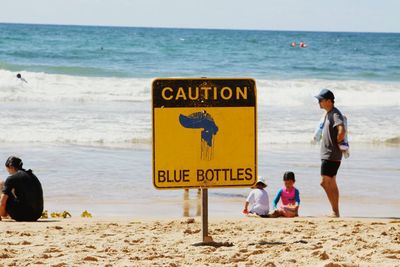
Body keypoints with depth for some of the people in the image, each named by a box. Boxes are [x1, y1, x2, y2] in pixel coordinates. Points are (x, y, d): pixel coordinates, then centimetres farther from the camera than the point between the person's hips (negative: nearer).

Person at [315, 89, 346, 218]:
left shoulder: (335, 114, -17)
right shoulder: (328, 114, 15)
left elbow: (342, 131, -33)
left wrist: (337, 143, -19)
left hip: (331, 154, -11)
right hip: (327, 154, 11)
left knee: (325, 182, -13)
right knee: (331, 184, 13)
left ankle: (335, 211, -12)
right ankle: (335, 212, 17)